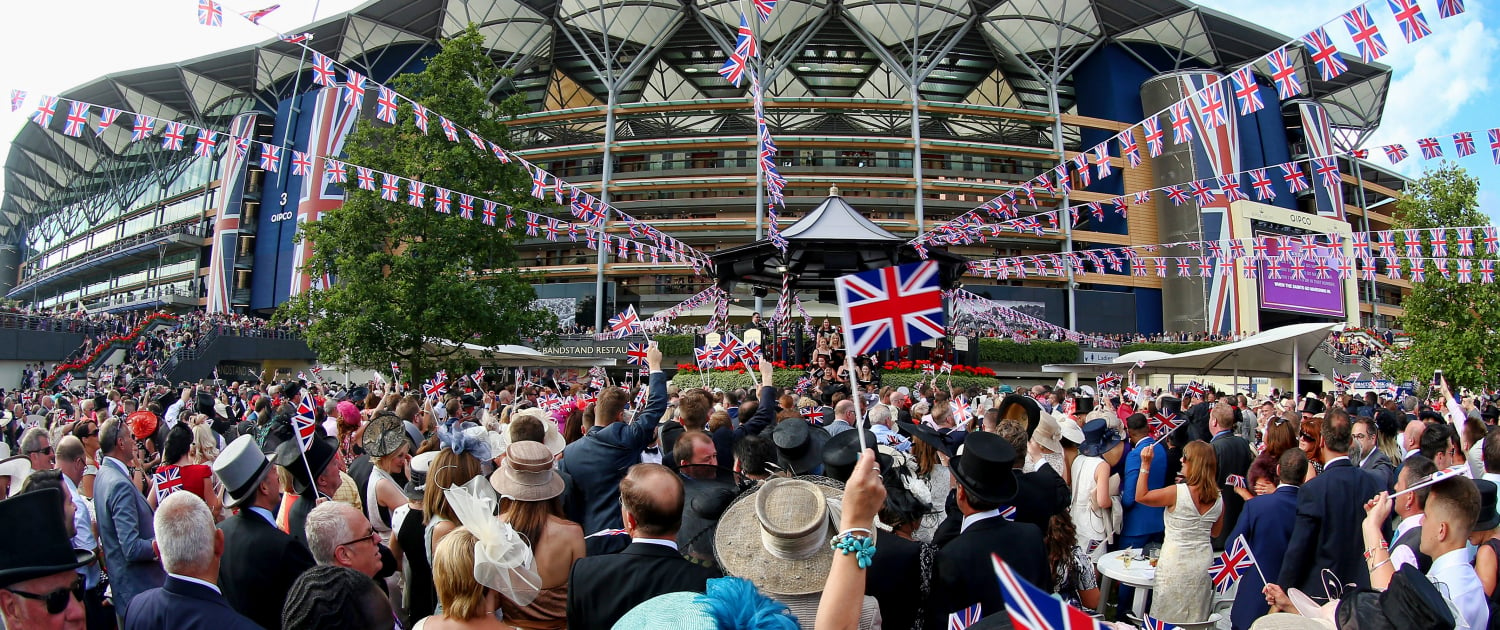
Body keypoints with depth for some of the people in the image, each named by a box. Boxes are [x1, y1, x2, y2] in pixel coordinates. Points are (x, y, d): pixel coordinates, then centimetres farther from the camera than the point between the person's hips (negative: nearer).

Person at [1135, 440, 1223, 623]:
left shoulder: (1177, 492, -20)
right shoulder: (1218, 498, -2)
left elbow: (1140, 496, -10)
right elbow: (1215, 532, 11)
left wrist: (1145, 465, -10)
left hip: (1176, 563, -6)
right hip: (1203, 561, 6)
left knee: (1169, 617, 7)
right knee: (1196, 618, 18)